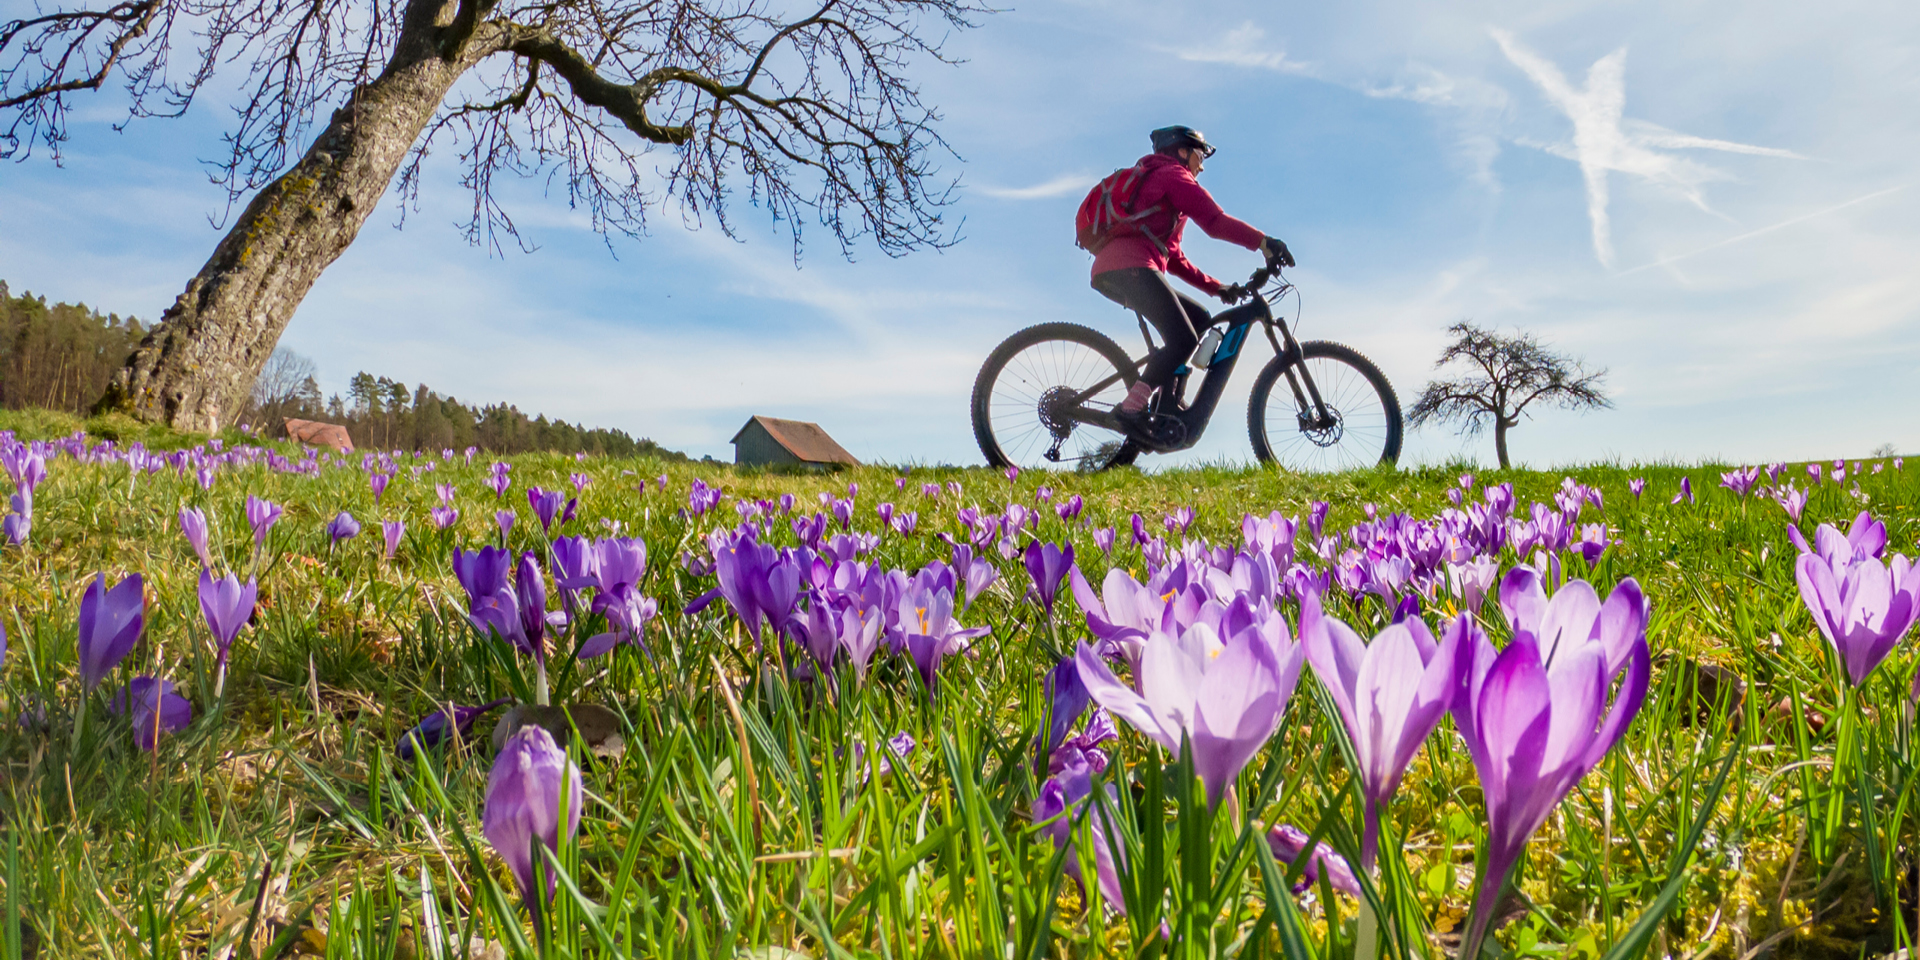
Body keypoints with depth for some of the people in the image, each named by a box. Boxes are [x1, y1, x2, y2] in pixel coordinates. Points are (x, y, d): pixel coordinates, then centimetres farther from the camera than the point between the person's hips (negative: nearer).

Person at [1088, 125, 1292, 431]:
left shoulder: (1154, 181, 38)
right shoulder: (1174, 175, 8)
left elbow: (1174, 259, 34)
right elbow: (1216, 221, -10)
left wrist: (1216, 287, 28)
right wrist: (1264, 241, -15)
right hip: (1129, 267, -10)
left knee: (1200, 319, 13)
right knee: (1184, 340, -18)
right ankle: (1131, 408, -25)